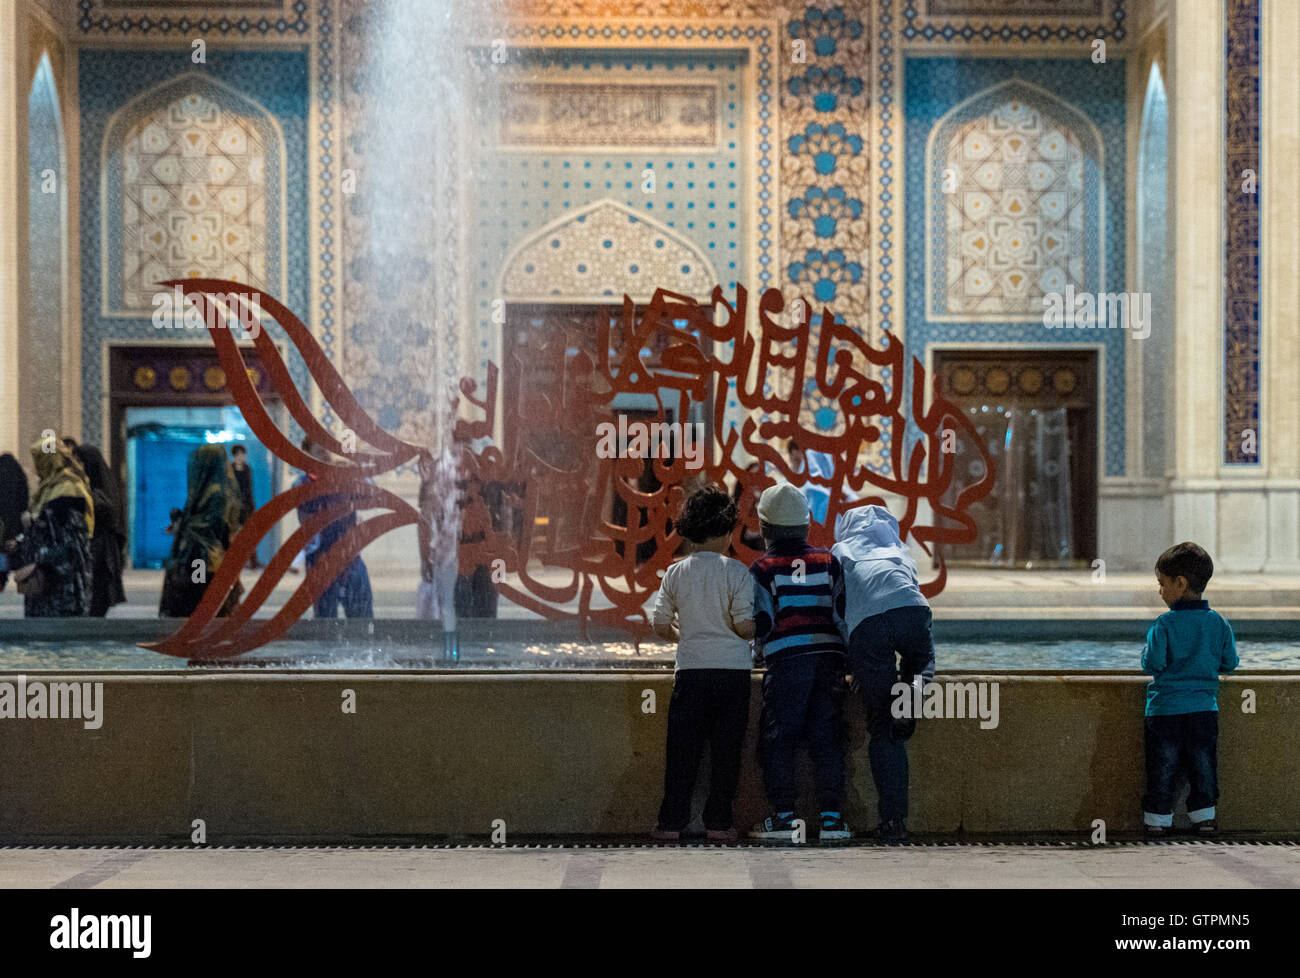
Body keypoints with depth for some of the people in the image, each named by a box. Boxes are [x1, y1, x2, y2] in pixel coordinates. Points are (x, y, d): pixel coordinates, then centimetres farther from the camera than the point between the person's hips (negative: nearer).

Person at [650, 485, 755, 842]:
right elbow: (745, 625, -12)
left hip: (690, 669, 2)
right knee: (726, 748, 6)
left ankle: (671, 822, 6)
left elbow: (661, 626, 6)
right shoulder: (736, 571, -7)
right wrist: (753, 631, 11)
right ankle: (718, 823, 7)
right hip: (733, 669, -2)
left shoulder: (675, 573, 3)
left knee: (682, 747, 7)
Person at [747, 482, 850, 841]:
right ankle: (832, 818, 3)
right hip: (830, 655, 3)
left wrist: (761, 640, 19)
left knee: (777, 740, 4)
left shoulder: (762, 569, 2)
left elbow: (761, 624, -2)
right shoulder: (828, 561, 12)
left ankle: (783, 816, 0)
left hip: (786, 660, -3)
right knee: (827, 738, 6)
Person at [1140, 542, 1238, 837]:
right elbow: (1230, 663, 6)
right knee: (1203, 766, 12)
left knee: (1162, 769, 4)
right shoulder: (1219, 623, 1)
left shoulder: (1164, 624, -11)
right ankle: (1204, 816, 17)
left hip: (1166, 708, -3)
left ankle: (1157, 819, 9)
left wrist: (1146, 654, 8)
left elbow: (1152, 664, -14)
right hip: (1204, 707, 3)